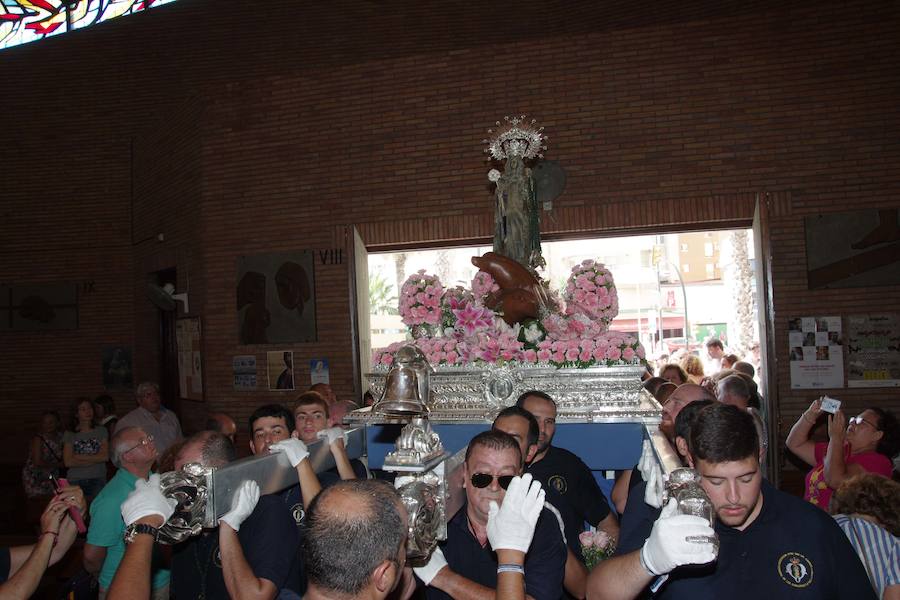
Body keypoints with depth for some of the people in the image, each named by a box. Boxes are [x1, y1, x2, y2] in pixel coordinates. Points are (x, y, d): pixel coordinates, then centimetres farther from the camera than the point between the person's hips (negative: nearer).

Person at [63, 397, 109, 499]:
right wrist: (94, 460, -5)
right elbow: (68, 462, -2)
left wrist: (79, 457, -3)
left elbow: (105, 456, -1)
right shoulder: (69, 434, 6)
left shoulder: (101, 431, 8)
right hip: (76, 481, 0)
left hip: (98, 479, 0)